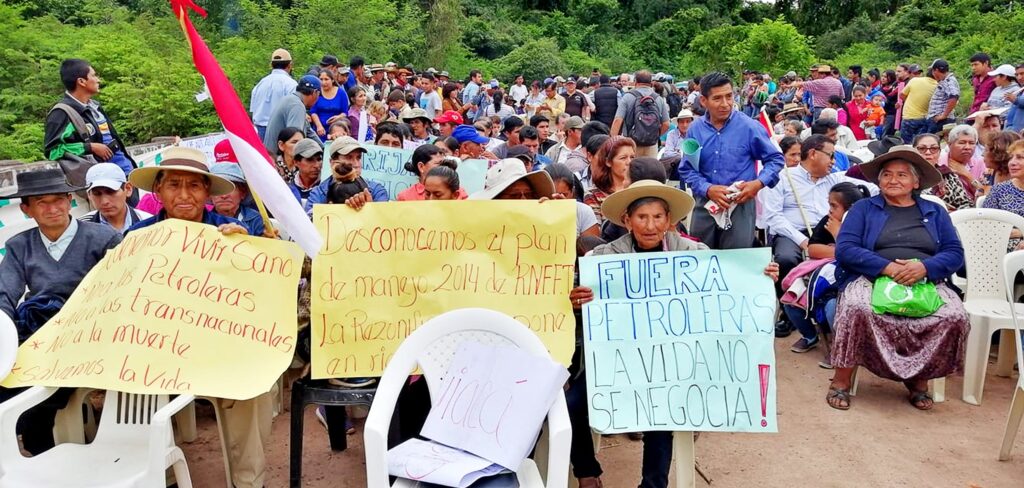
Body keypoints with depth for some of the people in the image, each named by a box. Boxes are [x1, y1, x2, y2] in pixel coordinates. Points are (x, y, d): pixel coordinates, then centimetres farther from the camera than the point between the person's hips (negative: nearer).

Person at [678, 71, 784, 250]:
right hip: (705, 204, 3)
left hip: (740, 205, -2)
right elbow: (686, 170, 4)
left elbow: (775, 159, 3)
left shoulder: (749, 127, -5)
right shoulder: (695, 130, 2)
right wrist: (708, 189, -14)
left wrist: (759, 183, -15)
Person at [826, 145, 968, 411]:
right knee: (857, 308, -35)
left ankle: (919, 377, -3)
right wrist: (887, 267, -15)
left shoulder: (935, 212, 20)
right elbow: (844, 249, -1)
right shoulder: (863, 208, 13)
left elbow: (955, 254, 8)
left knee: (955, 317, -27)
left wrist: (925, 267, -14)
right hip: (871, 279, -2)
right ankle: (841, 380, -20)